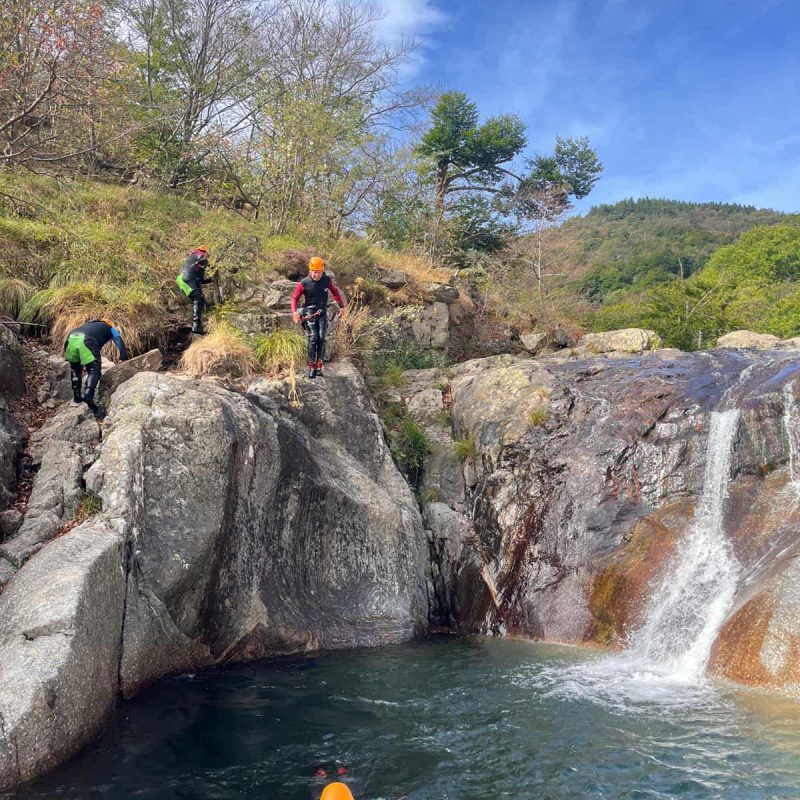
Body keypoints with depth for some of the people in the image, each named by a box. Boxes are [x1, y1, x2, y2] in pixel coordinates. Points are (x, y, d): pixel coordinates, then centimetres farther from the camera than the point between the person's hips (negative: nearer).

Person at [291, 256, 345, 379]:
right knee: (313, 339, -15)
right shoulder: (304, 283, -10)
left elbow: (335, 292, 14)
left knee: (321, 339, -7)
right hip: (310, 313, -2)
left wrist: (341, 306, 12)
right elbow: (295, 298, -3)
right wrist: (294, 312, -18)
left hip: (322, 313, 3)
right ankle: (311, 367, -9)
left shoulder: (327, 280, -3)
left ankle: (319, 367, -2)